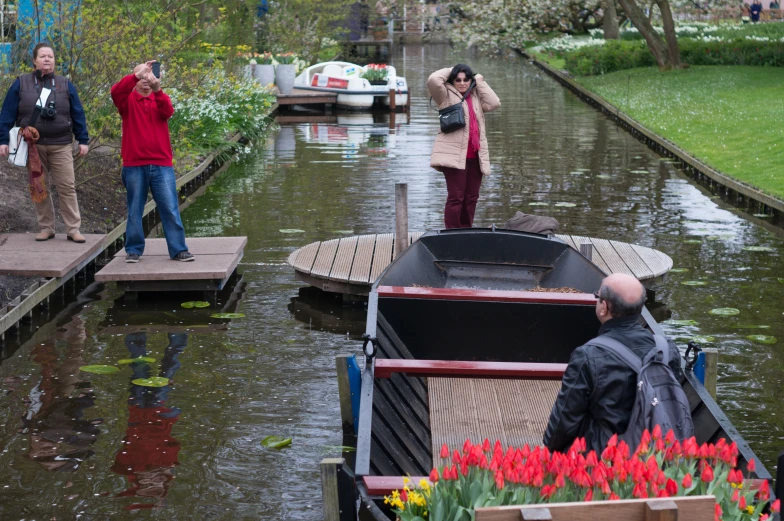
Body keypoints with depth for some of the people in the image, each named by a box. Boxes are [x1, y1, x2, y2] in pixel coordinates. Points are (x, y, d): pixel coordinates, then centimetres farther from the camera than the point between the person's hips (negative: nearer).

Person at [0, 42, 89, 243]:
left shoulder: (65, 85, 6)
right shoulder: (21, 84, 3)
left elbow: (78, 114, 6)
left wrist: (83, 140, 1)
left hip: (61, 145, 0)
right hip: (33, 146, 0)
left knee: (67, 187, -3)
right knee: (38, 188, 5)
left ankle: (73, 229, 0)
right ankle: (46, 228, 14)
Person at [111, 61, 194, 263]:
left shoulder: (160, 99, 10)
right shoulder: (128, 100, 6)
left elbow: (168, 111, -13)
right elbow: (116, 91, -17)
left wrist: (157, 90, -30)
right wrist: (137, 75, -30)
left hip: (161, 165, 1)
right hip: (134, 165, -1)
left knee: (170, 208, -1)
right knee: (135, 210, 6)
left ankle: (178, 250, 3)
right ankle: (133, 250, 16)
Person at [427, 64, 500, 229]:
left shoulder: (476, 97, 19)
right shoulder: (447, 95, 3)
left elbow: (494, 103, 4)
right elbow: (433, 80, -14)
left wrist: (480, 82, 7)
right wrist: (449, 72, 3)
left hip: (475, 156, 6)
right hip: (454, 154, -6)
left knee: (471, 197, 11)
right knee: (455, 197, -9)